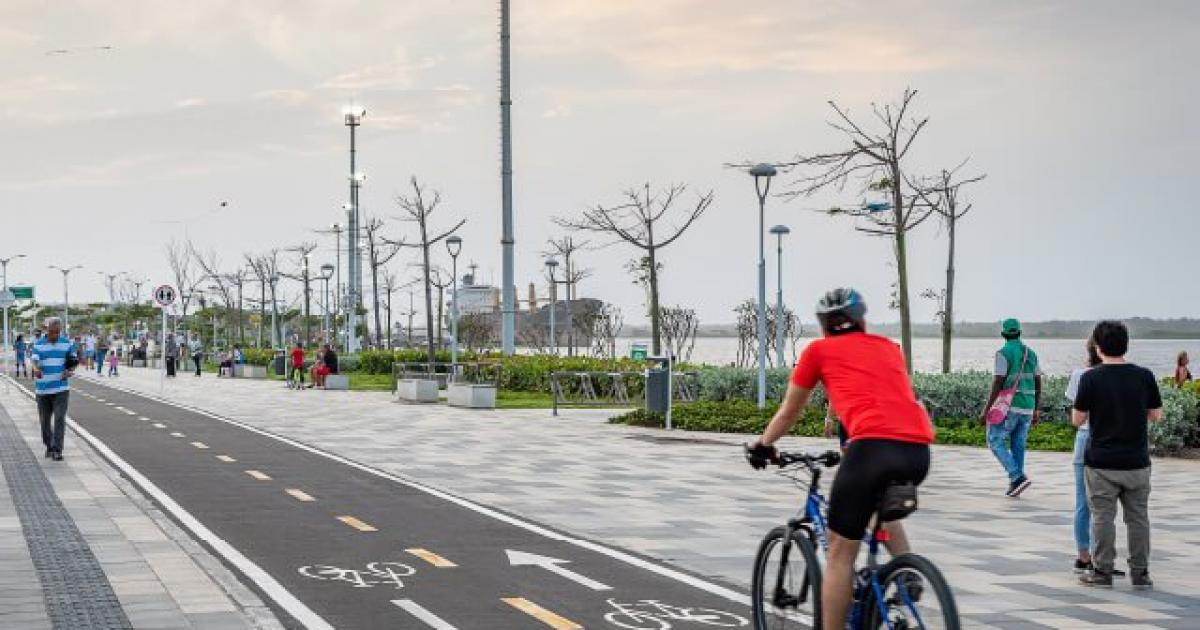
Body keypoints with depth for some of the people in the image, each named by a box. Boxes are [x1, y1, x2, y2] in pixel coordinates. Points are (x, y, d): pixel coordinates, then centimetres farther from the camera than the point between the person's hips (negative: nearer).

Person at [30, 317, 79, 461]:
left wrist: (69, 371, -11)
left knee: (59, 418, -12)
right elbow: (34, 361, -13)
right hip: (42, 388, 1)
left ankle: (57, 450, -12)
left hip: (61, 388, -1)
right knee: (45, 420, 10)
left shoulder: (67, 343, 3)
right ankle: (49, 446, 29)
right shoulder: (38, 344, 0)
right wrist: (36, 370, -37)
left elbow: (74, 361, 11)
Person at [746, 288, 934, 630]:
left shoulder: (819, 350, 18)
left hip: (875, 447, -5)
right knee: (883, 504, 36)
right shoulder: (889, 348, 29)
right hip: (919, 451, 5)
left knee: (840, 553, 6)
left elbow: (789, 411, 28)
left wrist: (763, 445, 45)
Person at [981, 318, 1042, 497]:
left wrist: (987, 408, -10)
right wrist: (1036, 411, 19)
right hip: (1027, 407, 6)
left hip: (1009, 406, -6)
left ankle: (1018, 477, -15)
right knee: (1018, 445, 11)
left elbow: (998, 383, -15)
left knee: (996, 442, 0)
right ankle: (1014, 487, 11)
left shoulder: (1003, 353, -9)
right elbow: (1038, 385, 13)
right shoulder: (1031, 353, 11)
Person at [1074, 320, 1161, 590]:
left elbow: (1077, 420, -4)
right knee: (1138, 518, 10)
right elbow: (1156, 415, 5)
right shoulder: (1144, 376, -4)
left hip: (1101, 463, -2)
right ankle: (1140, 574, 14)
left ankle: (1102, 572, 11)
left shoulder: (1091, 378, -10)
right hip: (1137, 463, 2)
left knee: (1103, 518, 6)